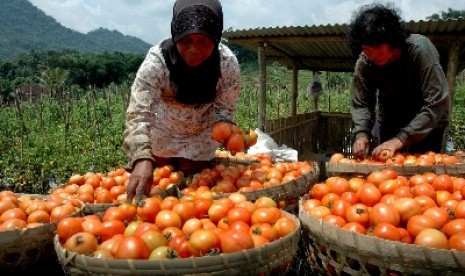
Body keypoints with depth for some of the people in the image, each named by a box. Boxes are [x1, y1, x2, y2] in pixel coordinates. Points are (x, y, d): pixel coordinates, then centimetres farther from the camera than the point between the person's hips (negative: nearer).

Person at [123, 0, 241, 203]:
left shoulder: (228, 63, -29)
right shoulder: (156, 60, -35)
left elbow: (223, 110, -16)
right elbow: (138, 113, -42)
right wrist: (142, 159, -59)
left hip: (201, 137, 1)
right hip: (162, 132, 0)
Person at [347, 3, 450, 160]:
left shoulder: (420, 49, -28)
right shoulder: (364, 62, -18)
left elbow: (436, 104, -31)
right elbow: (360, 104, -12)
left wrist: (401, 139, -39)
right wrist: (361, 134, -32)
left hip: (427, 124, -2)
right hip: (390, 123, 3)